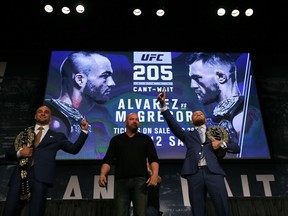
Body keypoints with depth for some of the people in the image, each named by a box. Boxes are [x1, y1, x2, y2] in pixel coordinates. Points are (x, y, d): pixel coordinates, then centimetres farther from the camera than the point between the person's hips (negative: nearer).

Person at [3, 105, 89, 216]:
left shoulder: (57, 136, 20)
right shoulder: (24, 134, 24)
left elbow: (74, 149, 8)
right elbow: (8, 155, 21)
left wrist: (84, 131, 2)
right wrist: (19, 153, -1)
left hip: (40, 177, -2)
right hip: (20, 176, 2)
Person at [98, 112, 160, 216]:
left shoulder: (145, 139, 14)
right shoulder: (116, 139, 17)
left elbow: (153, 159, 3)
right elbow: (108, 160, 9)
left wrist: (154, 174, -16)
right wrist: (102, 174, -10)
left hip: (140, 180, -1)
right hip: (121, 181, 1)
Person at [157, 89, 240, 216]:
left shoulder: (216, 132, 26)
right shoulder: (188, 135, 26)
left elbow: (236, 148, 21)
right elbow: (173, 124, 10)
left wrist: (222, 144, 1)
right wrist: (163, 105, 0)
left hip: (213, 172, 0)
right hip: (195, 173, 1)